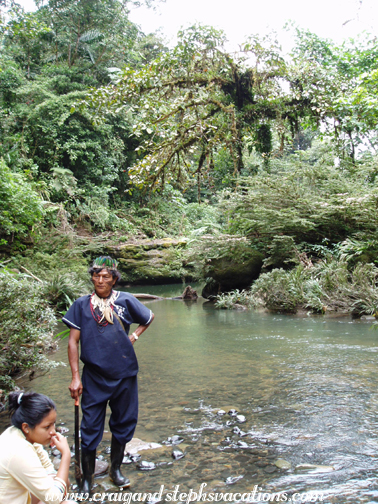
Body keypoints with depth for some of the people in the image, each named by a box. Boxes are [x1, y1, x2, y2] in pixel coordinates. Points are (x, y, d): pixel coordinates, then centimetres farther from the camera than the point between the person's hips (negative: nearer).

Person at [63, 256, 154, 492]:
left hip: (124, 375, 1)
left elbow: (149, 317, 15)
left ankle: (116, 469, 36)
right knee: (90, 428, 5)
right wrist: (75, 377, -6)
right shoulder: (81, 304, -3)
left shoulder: (125, 300, -3)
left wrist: (134, 336, 1)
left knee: (123, 423, 14)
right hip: (93, 377, -1)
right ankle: (87, 478, 25)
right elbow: (73, 341, -2)